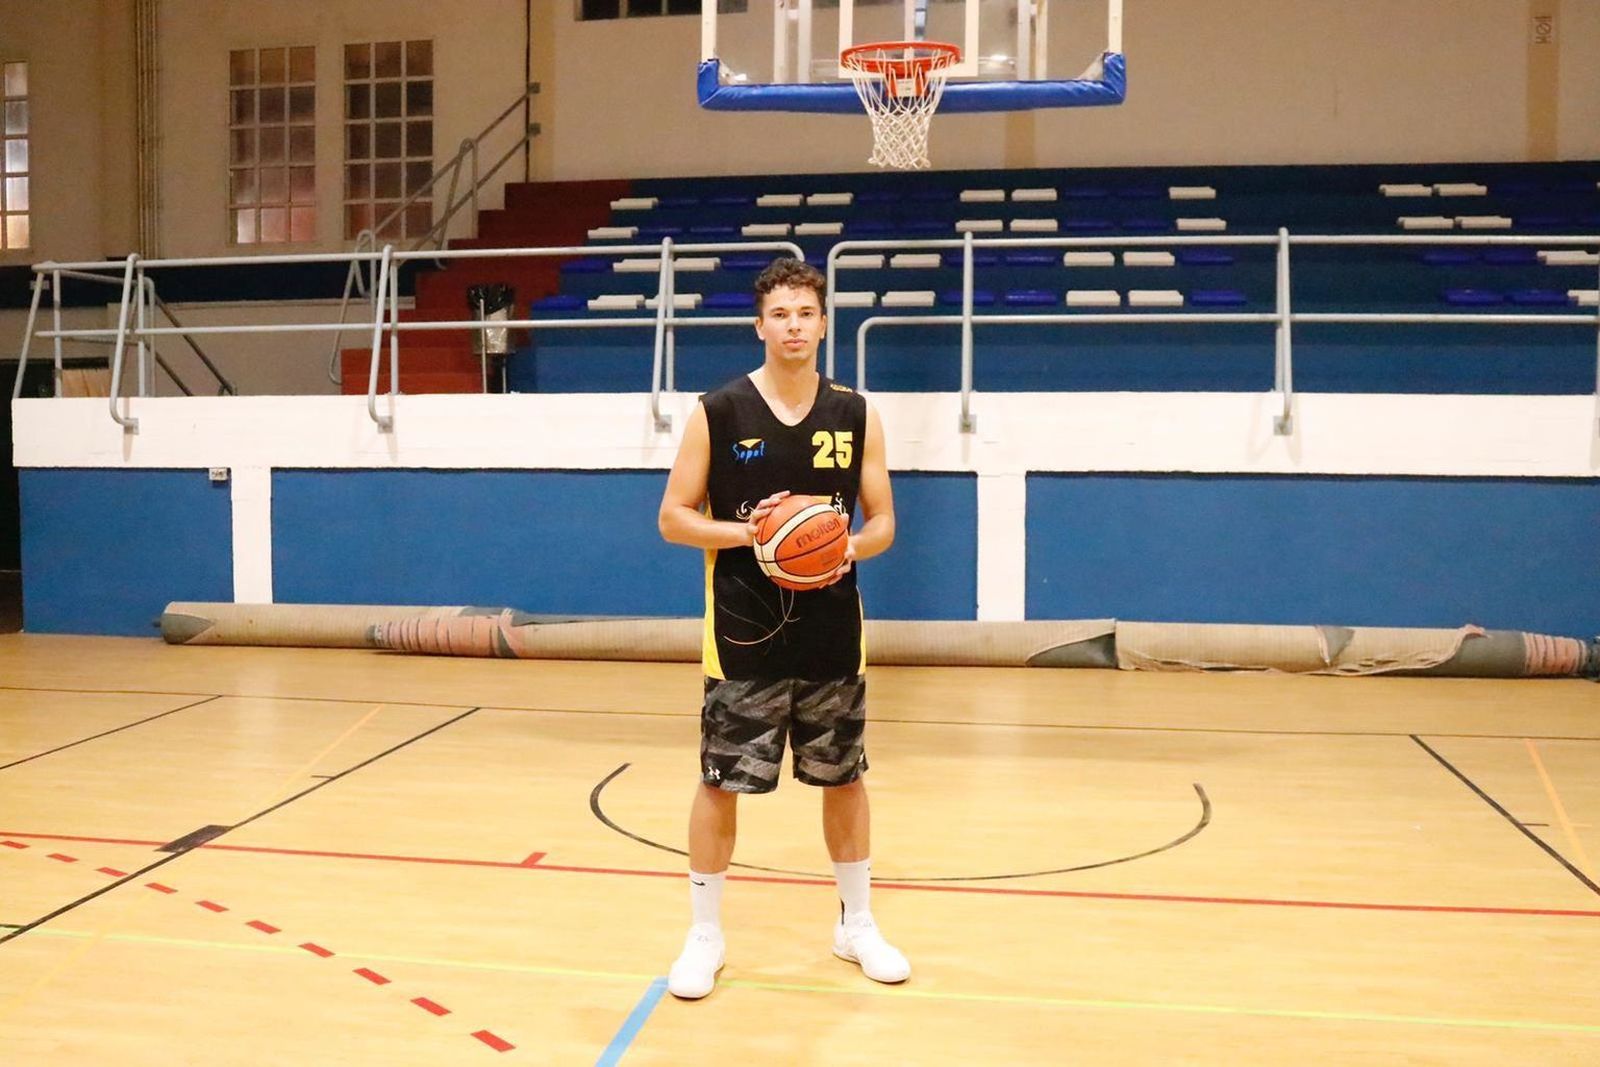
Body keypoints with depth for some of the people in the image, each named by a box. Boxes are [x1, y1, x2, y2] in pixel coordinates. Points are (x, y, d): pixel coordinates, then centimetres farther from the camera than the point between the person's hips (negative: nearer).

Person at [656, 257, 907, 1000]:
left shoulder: (856, 415, 2)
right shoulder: (717, 413, -5)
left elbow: (881, 522, 6)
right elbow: (673, 518, -3)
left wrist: (849, 548, -16)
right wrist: (744, 531, -20)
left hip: (832, 633, 3)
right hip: (744, 634, -2)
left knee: (844, 778, 13)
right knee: (720, 782, 3)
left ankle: (857, 924, 30)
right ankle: (704, 935, 20)